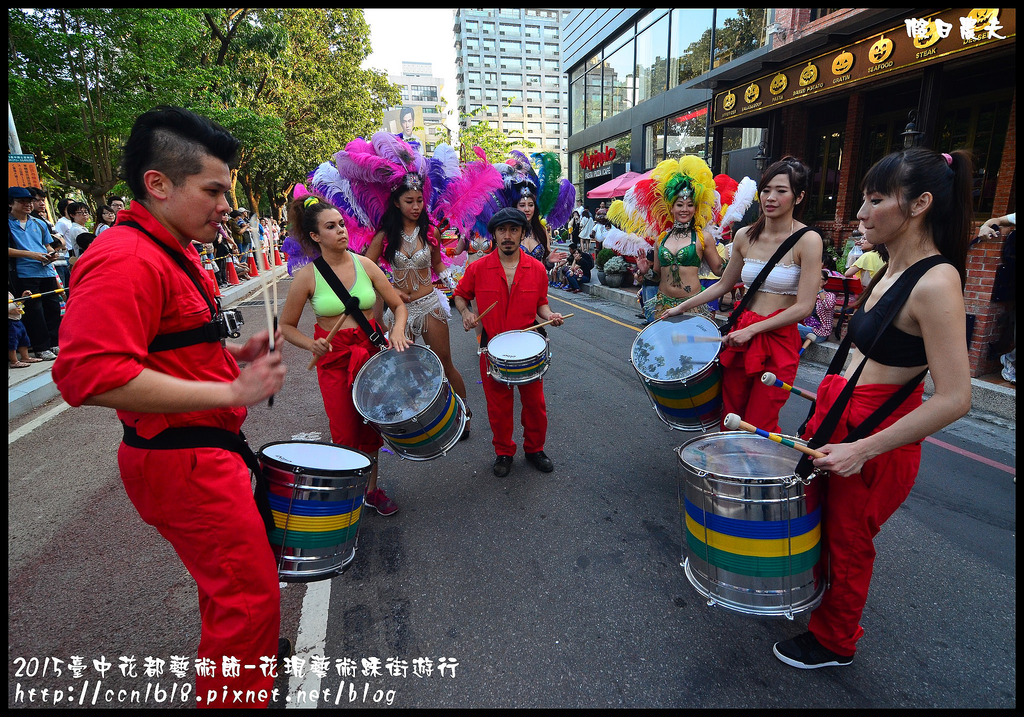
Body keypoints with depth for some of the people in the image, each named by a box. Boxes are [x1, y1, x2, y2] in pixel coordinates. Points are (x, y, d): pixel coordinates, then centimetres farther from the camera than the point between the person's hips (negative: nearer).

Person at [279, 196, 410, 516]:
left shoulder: (365, 264, -2)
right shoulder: (307, 276, -8)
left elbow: (398, 304, 4)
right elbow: (286, 326, 0)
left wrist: (397, 330, -15)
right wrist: (312, 345, -18)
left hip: (373, 351, 2)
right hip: (334, 358, -2)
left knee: (371, 426, 10)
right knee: (346, 434, 2)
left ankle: (372, 488, 31)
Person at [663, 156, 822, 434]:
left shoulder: (807, 240, -10)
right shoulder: (745, 236, 5)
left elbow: (804, 307, -13)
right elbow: (723, 285, 18)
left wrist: (752, 330, -17)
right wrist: (682, 307, 15)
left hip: (780, 341, -4)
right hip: (739, 334, 5)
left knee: (759, 429, 0)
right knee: (730, 418, 12)